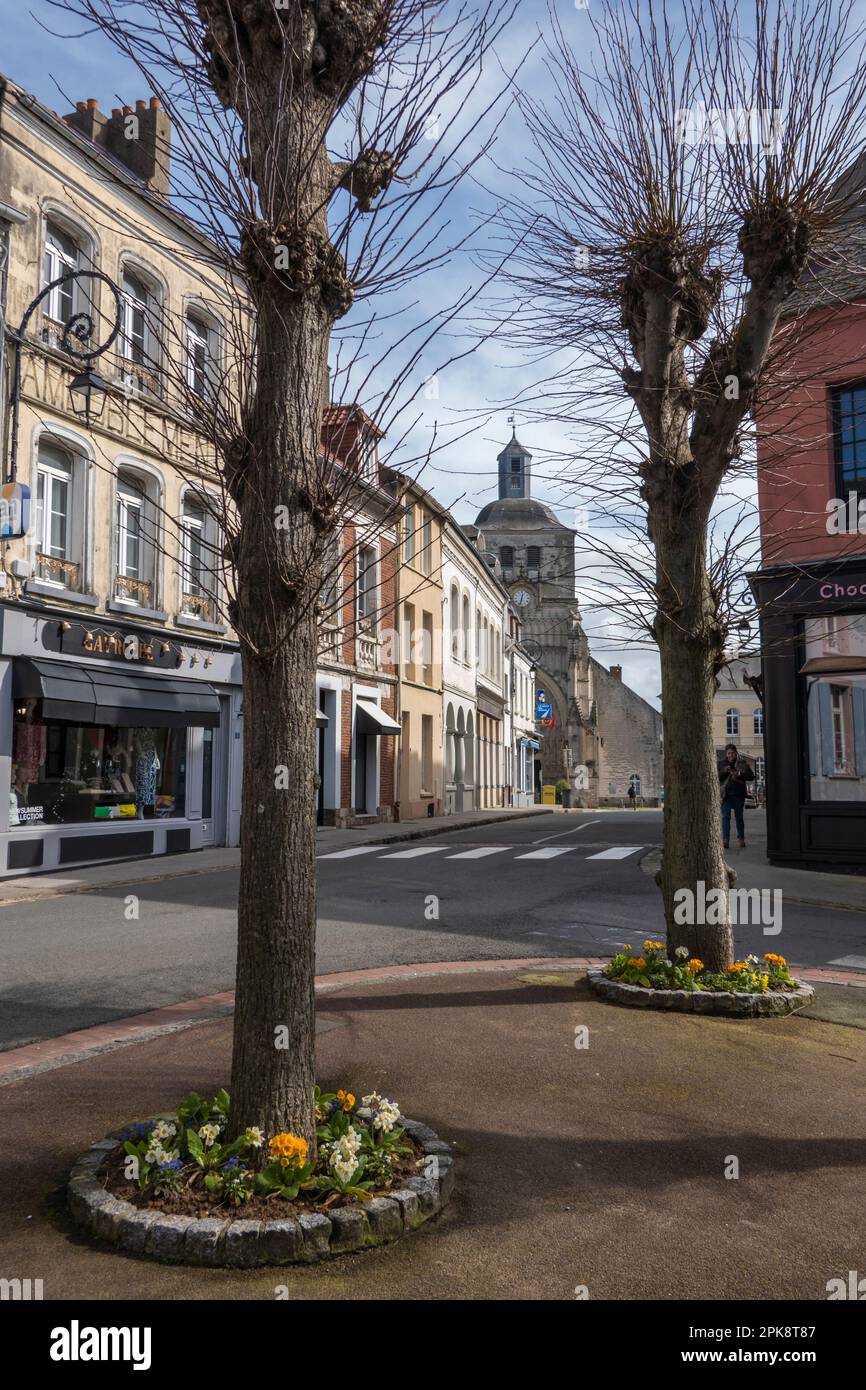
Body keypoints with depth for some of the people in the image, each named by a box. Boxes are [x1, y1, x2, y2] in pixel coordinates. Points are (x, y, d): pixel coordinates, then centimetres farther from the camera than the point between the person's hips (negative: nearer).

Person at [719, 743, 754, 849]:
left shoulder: (742, 763, 4)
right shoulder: (722, 764, 7)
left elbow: (751, 776, -1)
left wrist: (739, 775, -15)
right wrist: (724, 771, -14)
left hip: (738, 794, 0)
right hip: (726, 794, 0)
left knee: (739, 817, 7)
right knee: (725, 817, -9)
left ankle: (741, 839, 20)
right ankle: (725, 840, -14)